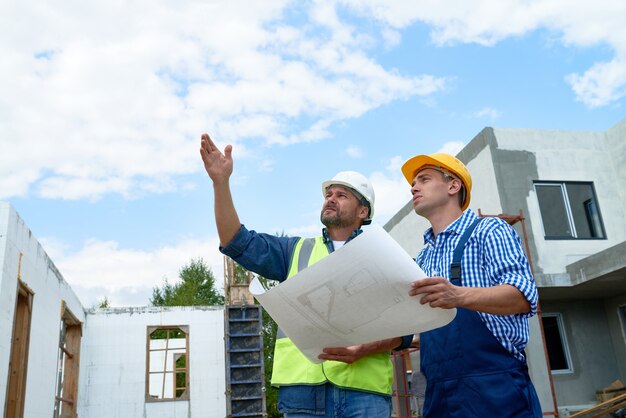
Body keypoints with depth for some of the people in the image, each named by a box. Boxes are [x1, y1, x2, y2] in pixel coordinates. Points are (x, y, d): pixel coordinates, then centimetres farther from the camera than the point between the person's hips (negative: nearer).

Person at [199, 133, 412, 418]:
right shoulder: (297, 250, 21)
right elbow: (238, 243, 10)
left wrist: (364, 349, -15)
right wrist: (221, 182, 1)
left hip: (364, 388, -2)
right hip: (302, 386, 2)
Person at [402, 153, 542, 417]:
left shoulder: (488, 231, -2)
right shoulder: (422, 258, 18)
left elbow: (523, 296, -16)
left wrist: (459, 296, -33)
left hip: (495, 390, -6)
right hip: (438, 396, 6)